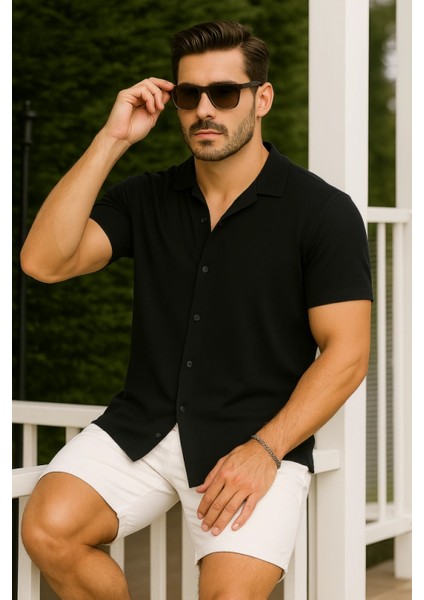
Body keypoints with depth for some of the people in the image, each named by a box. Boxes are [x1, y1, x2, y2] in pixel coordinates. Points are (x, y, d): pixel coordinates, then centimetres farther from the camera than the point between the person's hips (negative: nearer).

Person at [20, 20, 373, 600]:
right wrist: (111, 140, -8)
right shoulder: (146, 198, 9)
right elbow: (44, 261, -5)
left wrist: (265, 449, -17)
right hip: (143, 423, 4)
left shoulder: (324, 211, -2)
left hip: (259, 436, -3)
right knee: (47, 530, -19)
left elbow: (346, 352, -6)